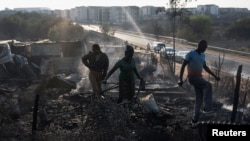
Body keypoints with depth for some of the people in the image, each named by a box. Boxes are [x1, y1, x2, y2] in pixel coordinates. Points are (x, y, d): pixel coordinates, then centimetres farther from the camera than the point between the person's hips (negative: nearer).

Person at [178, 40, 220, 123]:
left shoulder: (202, 55, 12)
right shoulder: (190, 54, -11)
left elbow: (205, 67, 23)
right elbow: (183, 66, -12)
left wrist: (214, 76, 19)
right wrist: (180, 79, -17)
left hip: (199, 78, 8)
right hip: (192, 77, -8)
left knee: (199, 98, 3)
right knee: (208, 85, -27)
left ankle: (195, 118, 12)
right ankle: (207, 107, -27)